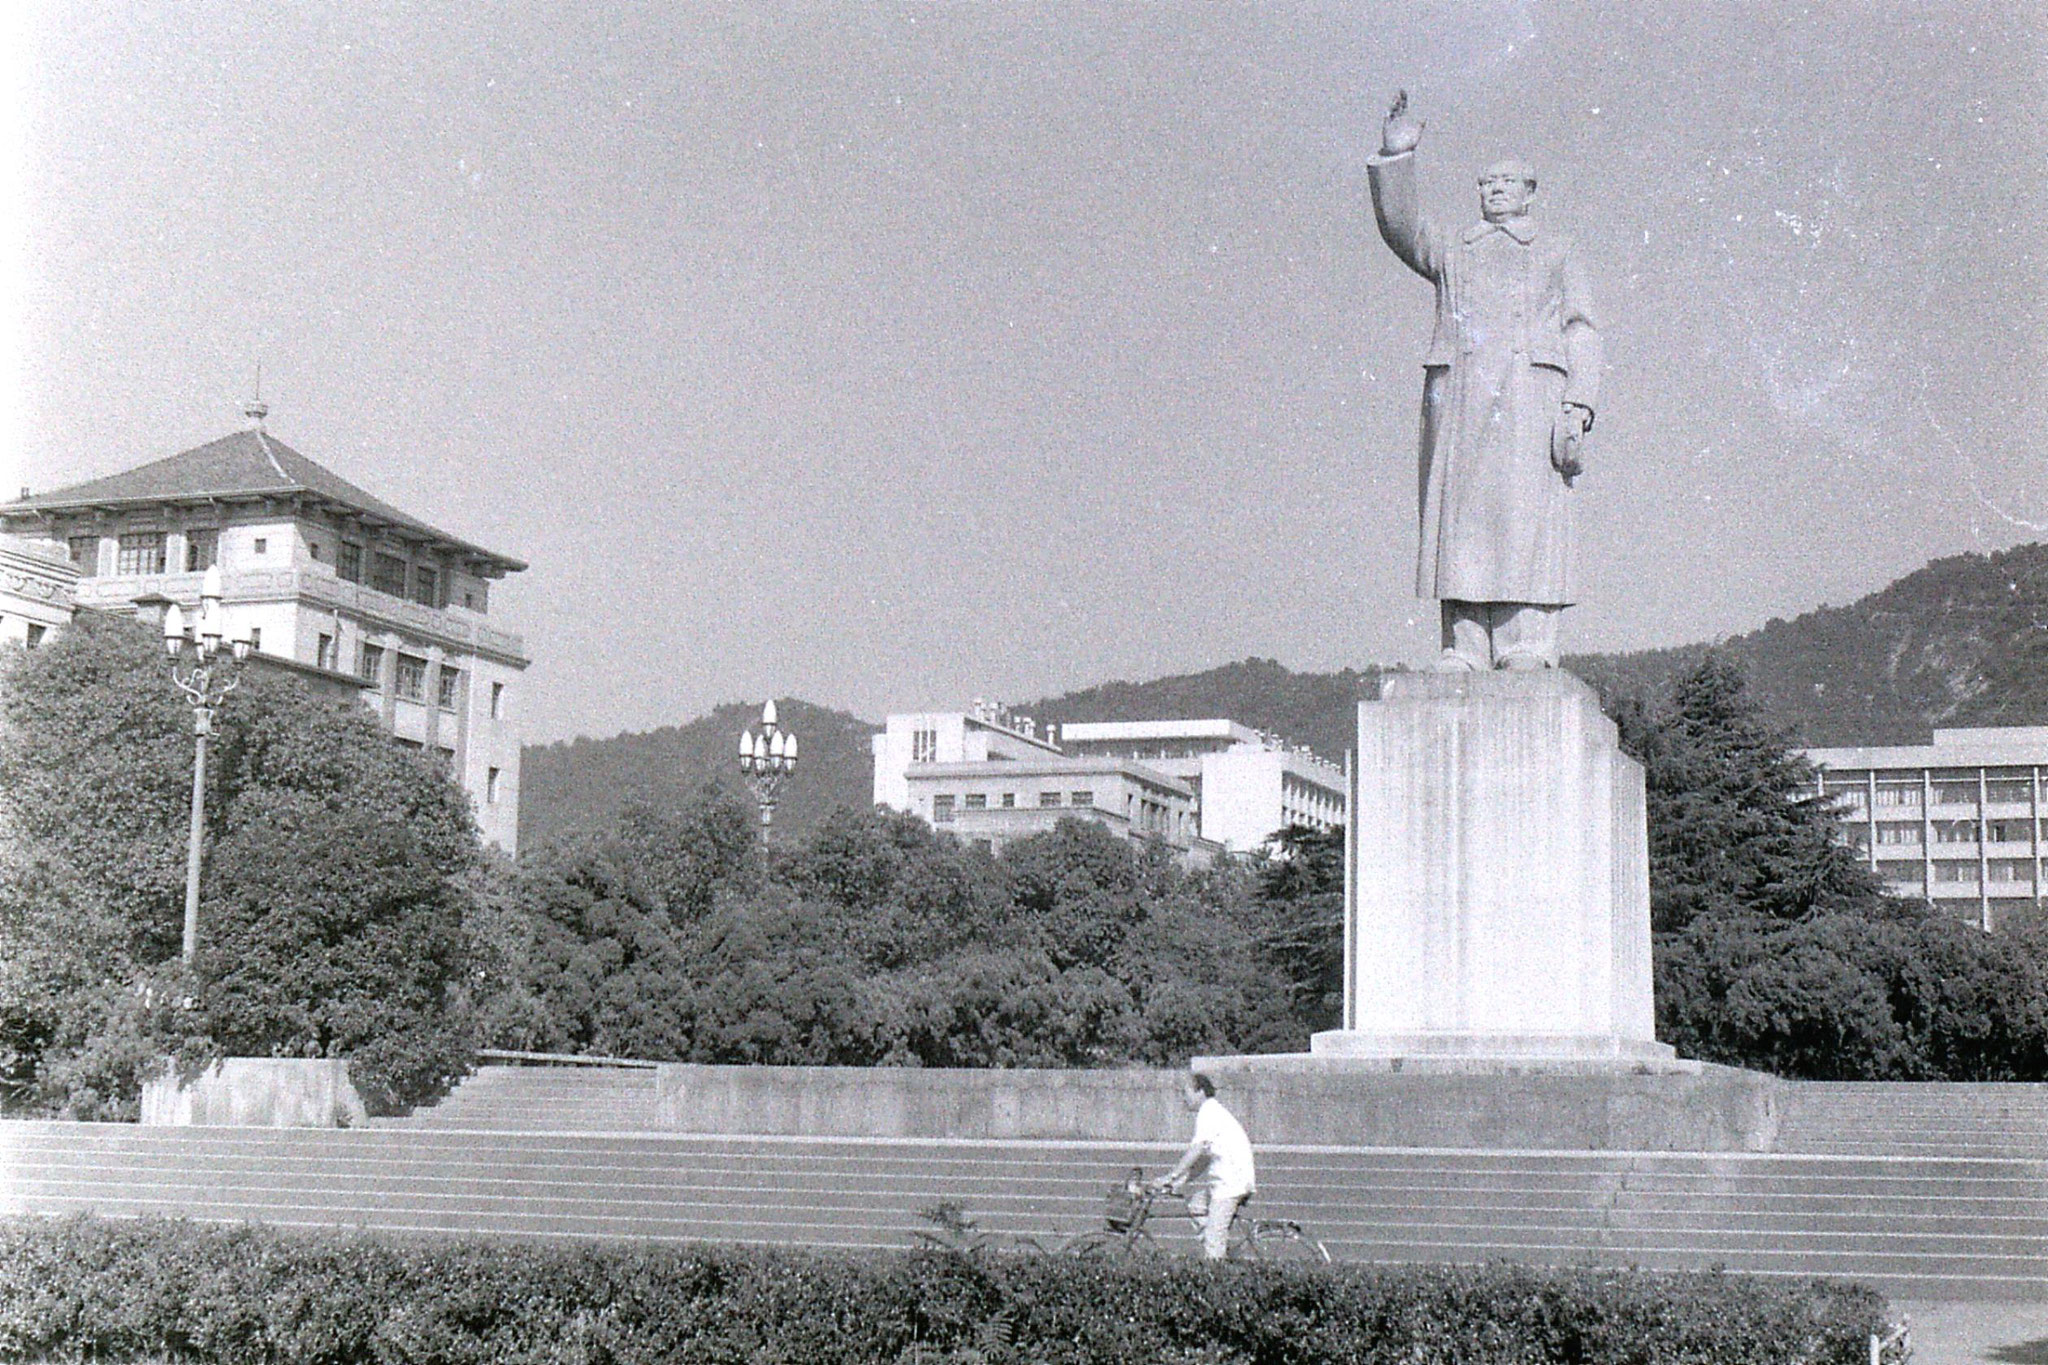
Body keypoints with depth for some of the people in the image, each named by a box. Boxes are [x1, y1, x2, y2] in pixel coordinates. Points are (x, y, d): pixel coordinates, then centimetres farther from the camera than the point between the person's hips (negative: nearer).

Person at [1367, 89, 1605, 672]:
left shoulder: (1558, 254, 22)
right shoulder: (1451, 252, 27)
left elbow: (1581, 332, 11)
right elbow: (1401, 229, 8)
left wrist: (1578, 408, -4)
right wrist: (1394, 158, -7)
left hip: (1530, 390, -2)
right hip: (1458, 394, 2)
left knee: (1525, 512, -12)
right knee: (1458, 511, -7)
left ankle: (1528, 643, -16)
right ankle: (1465, 646, -9)